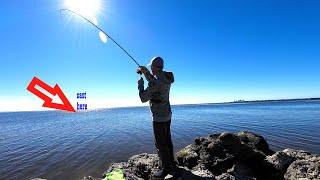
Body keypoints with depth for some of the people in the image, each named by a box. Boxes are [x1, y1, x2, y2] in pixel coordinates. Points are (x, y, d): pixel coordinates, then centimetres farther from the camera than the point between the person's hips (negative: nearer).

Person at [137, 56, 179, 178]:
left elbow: (143, 98, -16)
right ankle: (171, 164, 34)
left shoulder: (155, 82, -24)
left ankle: (166, 168, 17)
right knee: (167, 140, 20)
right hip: (167, 115, 9)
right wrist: (145, 72, 17)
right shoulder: (166, 78, 2)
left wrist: (140, 84, -4)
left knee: (160, 143, 4)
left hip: (159, 117, -9)